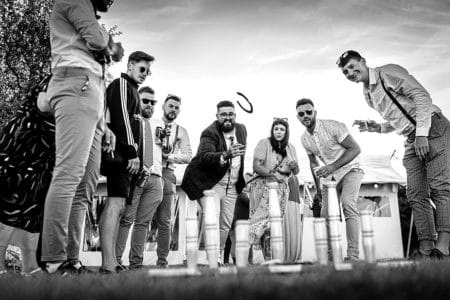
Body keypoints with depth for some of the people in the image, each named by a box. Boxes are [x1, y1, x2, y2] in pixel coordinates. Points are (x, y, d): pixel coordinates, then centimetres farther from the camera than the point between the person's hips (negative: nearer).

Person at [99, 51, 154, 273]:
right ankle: (108, 264, -22)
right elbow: (121, 119, -14)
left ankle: (110, 263, 8)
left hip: (123, 155, 10)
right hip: (120, 152, -10)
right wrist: (132, 152, -19)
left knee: (116, 206, 6)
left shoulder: (130, 89, 29)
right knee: (116, 203, -17)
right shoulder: (122, 84, -1)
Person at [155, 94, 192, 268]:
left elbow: (188, 156, 5)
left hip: (166, 174, 1)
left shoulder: (180, 132, 16)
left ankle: (162, 261, 4)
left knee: (164, 221, -1)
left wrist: (169, 156, -9)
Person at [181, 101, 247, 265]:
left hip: (232, 186, 6)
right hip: (210, 183, -6)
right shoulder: (210, 133, -17)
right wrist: (226, 155, -52)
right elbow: (205, 156, -34)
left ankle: (220, 257, 25)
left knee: (226, 225, 10)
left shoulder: (241, 129, 6)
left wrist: (241, 180, 16)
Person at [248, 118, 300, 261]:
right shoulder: (264, 143, -2)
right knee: (267, 223, -15)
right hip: (264, 187, -4)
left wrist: (294, 167, -10)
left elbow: (296, 172, 14)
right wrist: (271, 173, -26)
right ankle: (268, 257, -11)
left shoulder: (290, 147, 14)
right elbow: (256, 166, -10)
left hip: (282, 188, 4)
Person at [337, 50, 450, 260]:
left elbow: (421, 96, -15)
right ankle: (426, 249, -4)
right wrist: (377, 128, 6)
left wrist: (422, 132, -22)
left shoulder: (388, 73, -6)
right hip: (412, 140, 8)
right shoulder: (368, 95, 17)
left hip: (433, 128, -8)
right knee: (416, 195, -2)